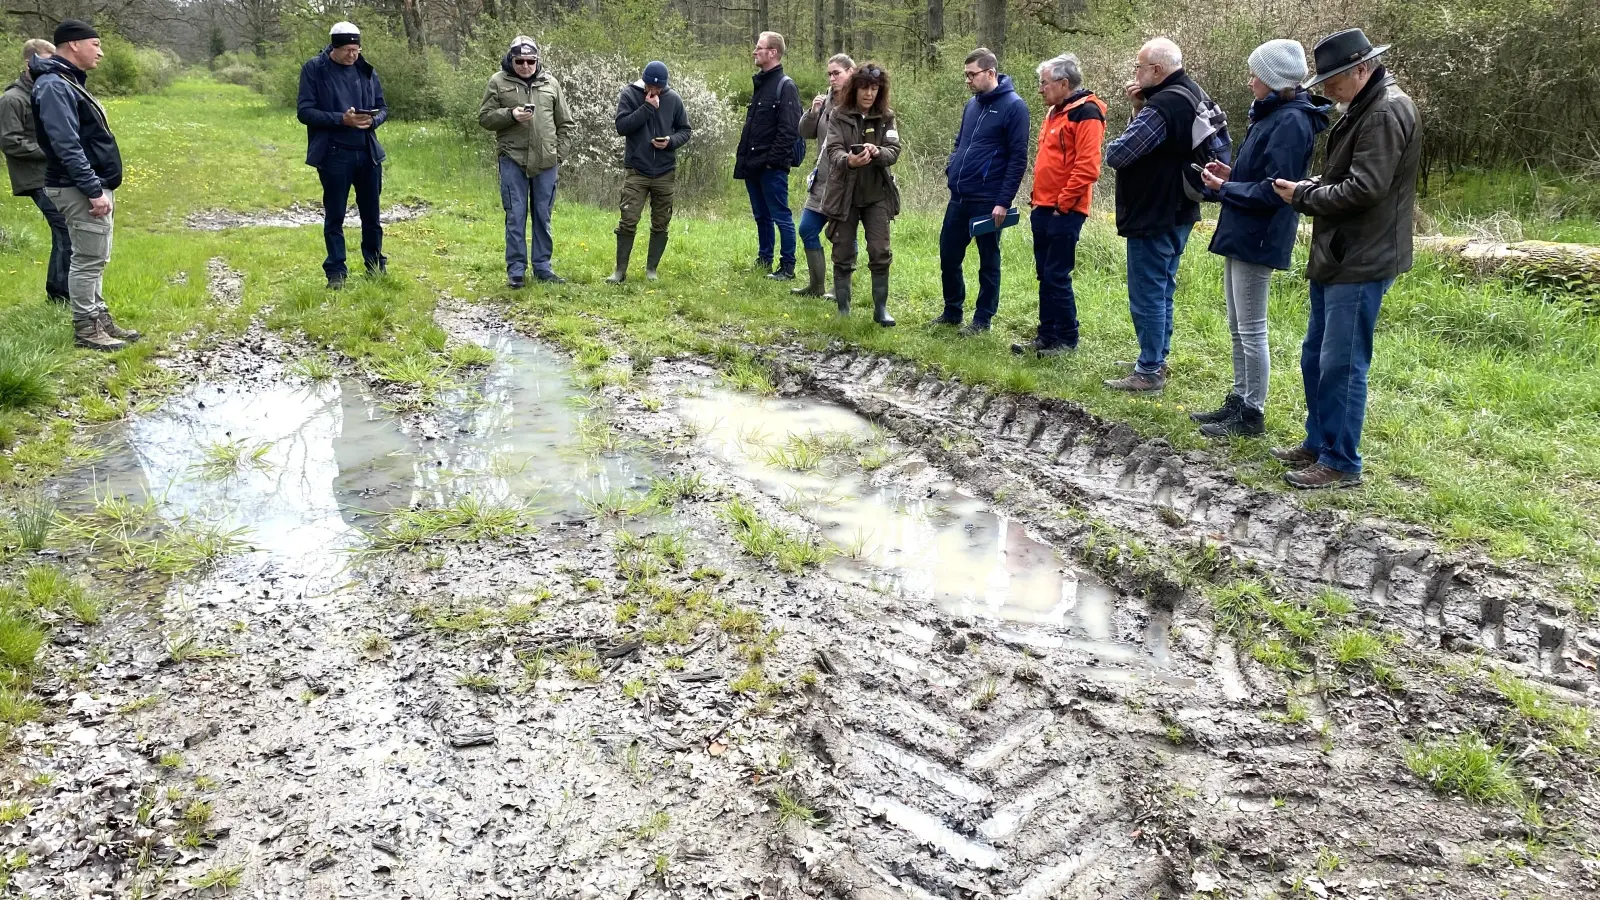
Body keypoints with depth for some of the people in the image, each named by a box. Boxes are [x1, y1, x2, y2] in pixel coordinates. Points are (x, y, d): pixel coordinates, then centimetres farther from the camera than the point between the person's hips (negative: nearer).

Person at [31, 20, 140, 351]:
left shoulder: (71, 83, 15)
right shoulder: (54, 86, -16)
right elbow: (66, 146, -23)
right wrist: (93, 190, -25)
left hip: (96, 185, 10)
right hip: (80, 191, -10)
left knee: (96, 259, 15)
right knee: (89, 259, -5)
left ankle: (99, 318, 24)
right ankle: (85, 329, 3)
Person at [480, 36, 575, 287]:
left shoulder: (550, 83, 8)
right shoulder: (498, 82, 2)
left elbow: (565, 123, 12)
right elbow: (485, 117, 1)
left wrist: (559, 154, 6)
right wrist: (511, 115, -15)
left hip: (546, 162, 2)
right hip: (512, 160, -2)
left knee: (543, 217, 9)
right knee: (515, 216, 0)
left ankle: (542, 266, 19)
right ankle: (516, 270, 8)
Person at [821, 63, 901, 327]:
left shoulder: (886, 118, 4)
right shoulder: (839, 116, -1)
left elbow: (894, 152, -5)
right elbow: (833, 151, -13)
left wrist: (877, 152, -29)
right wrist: (848, 160, -36)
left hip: (877, 195, 1)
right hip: (844, 194, -1)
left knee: (880, 253, -5)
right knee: (843, 255, 5)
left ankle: (881, 308, 6)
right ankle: (843, 309, 17)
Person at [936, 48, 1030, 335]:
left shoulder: (1013, 107, -10)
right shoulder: (972, 104, 12)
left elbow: (1018, 159, -13)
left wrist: (1004, 202, -17)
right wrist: (951, 171, 7)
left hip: (988, 201, -7)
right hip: (959, 198, 7)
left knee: (988, 262, 6)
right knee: (949, 256, 11)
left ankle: (982, 319, 16)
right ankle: (952, 311, 27)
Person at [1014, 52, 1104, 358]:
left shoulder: (1085, 114, -12)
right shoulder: (1055, 113, 17)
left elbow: (1087, 167, -20)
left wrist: (1062, 203, -18)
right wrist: (1038, 199, 15)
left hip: (1064, 211, -9)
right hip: (1043, 208, 9)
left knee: (1057, 276, -5)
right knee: (1045, 275, 12)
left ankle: (1067, 340, 5)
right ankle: (1047, 336, 20)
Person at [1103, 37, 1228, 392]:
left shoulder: (1161, 106, -22)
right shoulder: (1194, 95, 10)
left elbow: (1116, 154, -24)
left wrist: (1114, 146, -1)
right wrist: (1140, 107, 0)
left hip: (1152, 217, -10)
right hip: (1179, 213, 10)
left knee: (1147, 295, -3)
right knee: (1162, 291, 18)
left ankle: (1149, 372, 2)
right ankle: (1158, 360, 28)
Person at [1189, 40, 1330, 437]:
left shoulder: (1290, 122, -17)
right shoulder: (1272, 115, 13)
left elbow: (1274, 191, -22)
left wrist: (1225, 188, -12)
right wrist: (1231, 175, 4)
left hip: (1258, 239, -10)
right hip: (1240, 234, 10)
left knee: (1251, 330, -2)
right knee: (1238, 328, 16)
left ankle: (1253, 413, 8)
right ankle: (1239, 401, 27)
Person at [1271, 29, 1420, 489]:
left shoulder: (1387, 113, -16)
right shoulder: (1362, 109, 15)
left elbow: (1364, 189, -22)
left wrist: (1304, 196, -10)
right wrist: (1310, 189, 5)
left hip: (1361, 262, -10)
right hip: (1335, 257, 10)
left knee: (1342, 364, -4)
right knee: (1315, 357, 17)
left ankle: (1341, 463, 5)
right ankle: (1318, 443, 29)